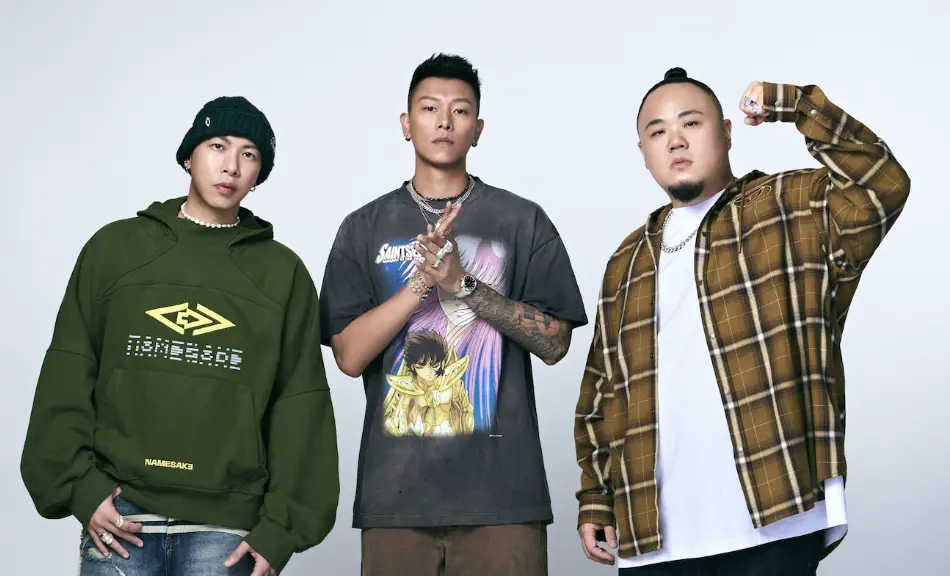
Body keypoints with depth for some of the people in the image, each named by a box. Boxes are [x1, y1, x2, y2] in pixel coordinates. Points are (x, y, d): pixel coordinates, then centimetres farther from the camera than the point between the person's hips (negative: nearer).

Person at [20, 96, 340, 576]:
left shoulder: (283, 272, 5)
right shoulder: (115, 247, 7)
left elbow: (300, 408, 3)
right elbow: (68, 378, 5)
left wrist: (282, 524, -4)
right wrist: (78, 485, -5)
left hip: (225, 525, 0)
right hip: (120, 513, 0)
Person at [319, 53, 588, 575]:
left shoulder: (523, 221, 5)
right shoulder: (364, 228, 7)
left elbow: (554, 344, -1)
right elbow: (349, 356, -1)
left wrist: (462, 282, -13)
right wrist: (424, 279, -13)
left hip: (501, 490, -1)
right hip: (395, 491, 1)